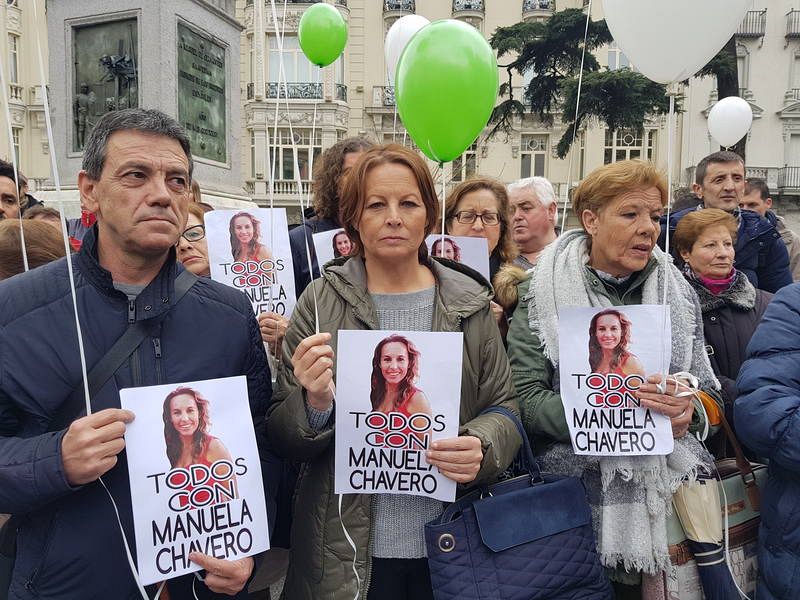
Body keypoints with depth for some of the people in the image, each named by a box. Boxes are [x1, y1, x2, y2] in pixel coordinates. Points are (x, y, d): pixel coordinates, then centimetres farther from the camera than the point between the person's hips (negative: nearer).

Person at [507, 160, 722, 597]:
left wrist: (688, 412, -15)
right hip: (576, 498, -3)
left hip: (670, 491, 4)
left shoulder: (678, 294, 5)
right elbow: (525, 398, -12)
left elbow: (710, 394, 7)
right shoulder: (546, 294, -7)